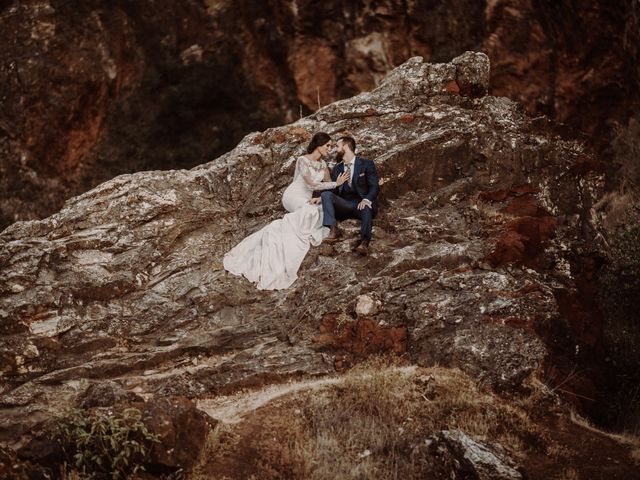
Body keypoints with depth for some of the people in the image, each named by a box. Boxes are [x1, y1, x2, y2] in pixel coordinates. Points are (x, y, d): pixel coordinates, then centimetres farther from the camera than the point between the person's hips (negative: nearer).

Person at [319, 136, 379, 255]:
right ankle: (334, 230, -36)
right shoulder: (337, 169, 20)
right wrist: (320, 198, -8)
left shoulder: (367, 165, 4)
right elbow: (332, 191, 14)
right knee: (326, 195, -22)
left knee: (366, 210, -39)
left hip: (362, 204, -4)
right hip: (344, 205, 4)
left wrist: (366, 200, -27)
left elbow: (374, 187, -7)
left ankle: (364, 242, -58)